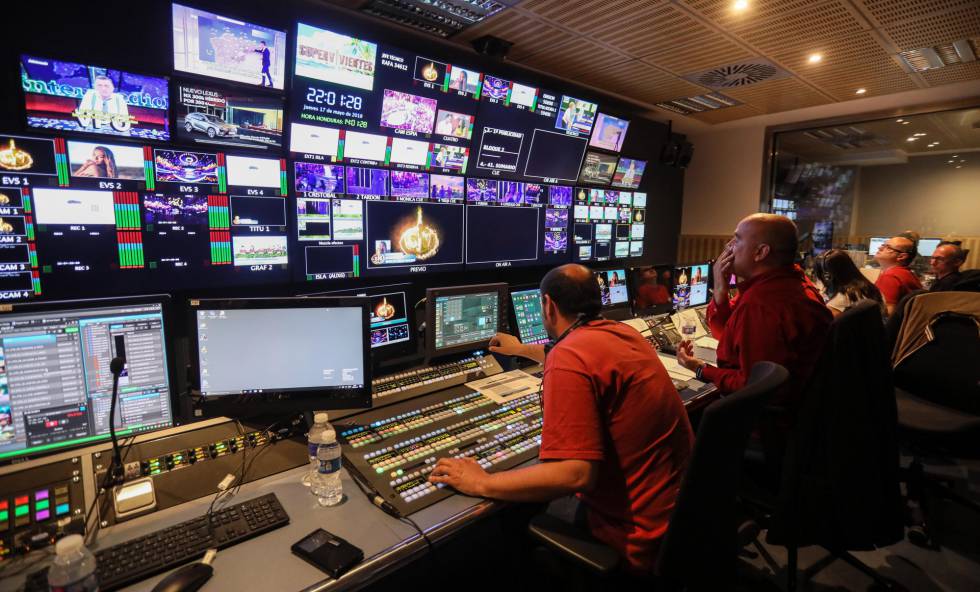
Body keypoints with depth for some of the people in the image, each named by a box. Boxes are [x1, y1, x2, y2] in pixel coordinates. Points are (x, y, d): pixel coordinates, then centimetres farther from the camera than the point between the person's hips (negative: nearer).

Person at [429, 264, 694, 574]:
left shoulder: (568, 356, -24)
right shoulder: (622, 332, 4)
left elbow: (575, 474, -29)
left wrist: (482, 484, -17)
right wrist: (522, 350, 41)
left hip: (638, 535, -8)